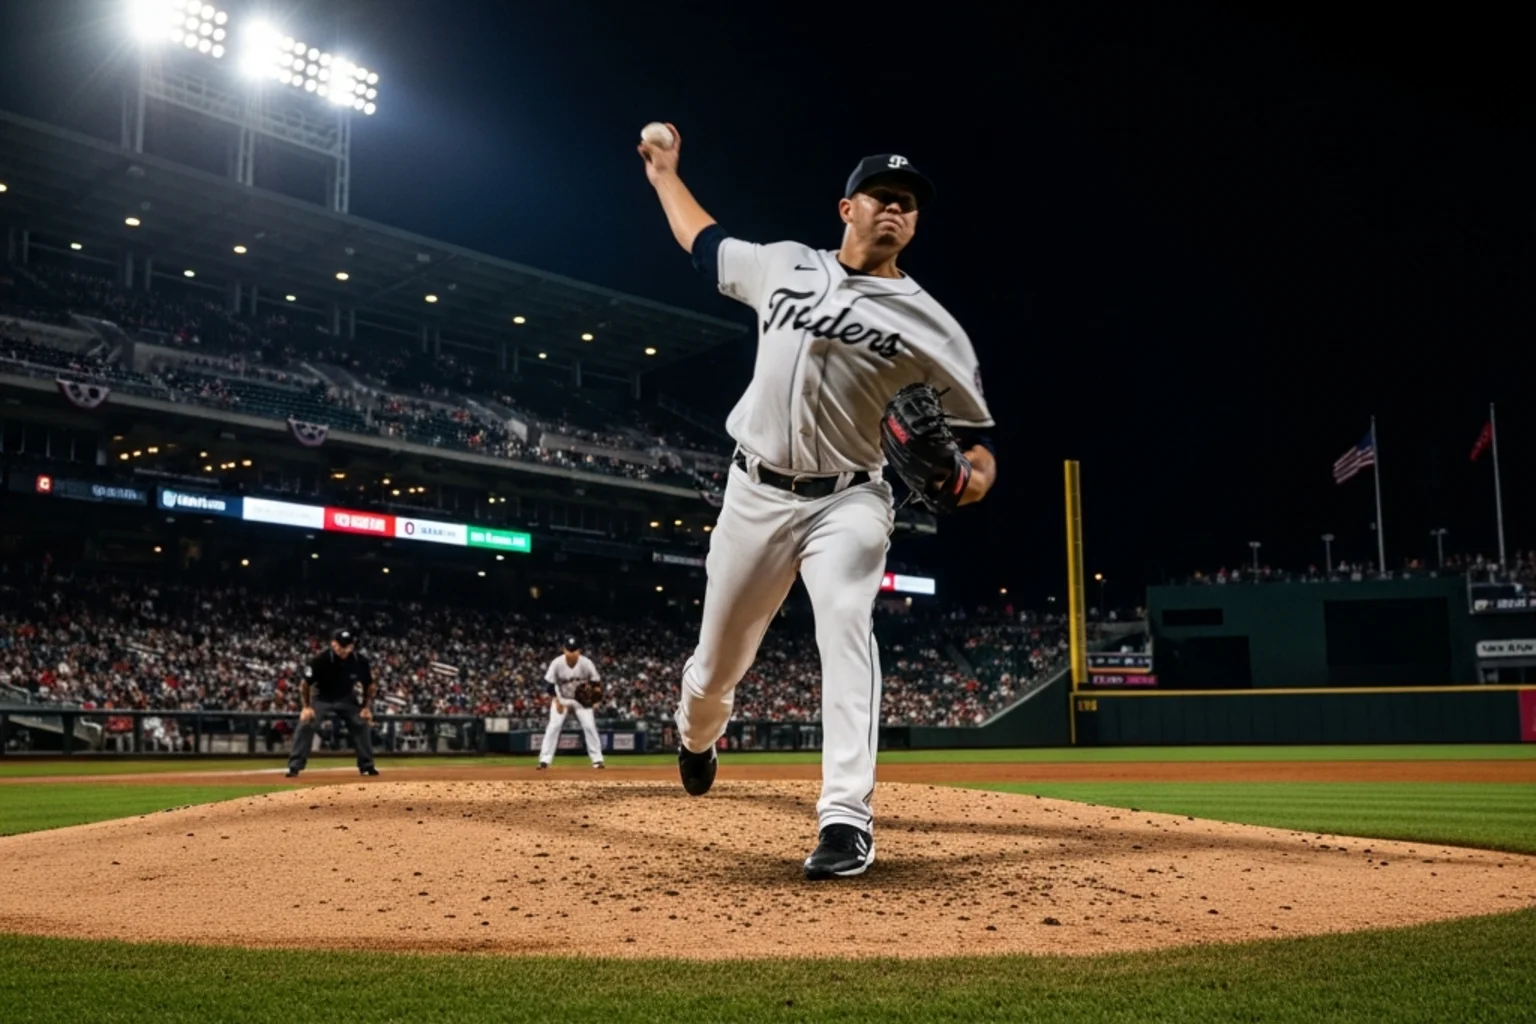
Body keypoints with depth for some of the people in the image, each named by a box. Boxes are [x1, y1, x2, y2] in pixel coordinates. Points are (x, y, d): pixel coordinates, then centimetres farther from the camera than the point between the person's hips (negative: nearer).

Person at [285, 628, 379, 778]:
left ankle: (366, 765, 8)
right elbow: (305, 684, -17)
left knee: (363, 725, -6)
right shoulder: (321, 659, -29)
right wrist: (307, 707, -23)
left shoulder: (360, 661, -20)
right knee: (306, 725, -19)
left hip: (347, 698, 2)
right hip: (321, 698, -2)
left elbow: (369, 685, -3)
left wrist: (367, 707, -10)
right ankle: (294, 766, -14)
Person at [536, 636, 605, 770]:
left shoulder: (586, 663, -23)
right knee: (554, 726, -12)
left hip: (581, 699, 1)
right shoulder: (557, 663, -24)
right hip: (561, 698, 0)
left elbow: (596, 682, -10)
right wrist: (556, 701, -19)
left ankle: (597, 759, 1)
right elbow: (549, 684, -14)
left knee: (589, 726, -8)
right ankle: (544, 760, -8)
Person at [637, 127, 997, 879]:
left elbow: (976, 436, -3)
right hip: (756, 493, 3)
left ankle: (847, 822, -29)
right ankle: (697, 733, 48)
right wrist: (664, 174, 29)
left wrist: (973, 475, -24)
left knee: (846, 627, -27)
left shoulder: (928, 324, -5)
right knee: (719, 658, 12)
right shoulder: (784, 265, 4)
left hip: (847, 501, -2)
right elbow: (703, 242, 23)